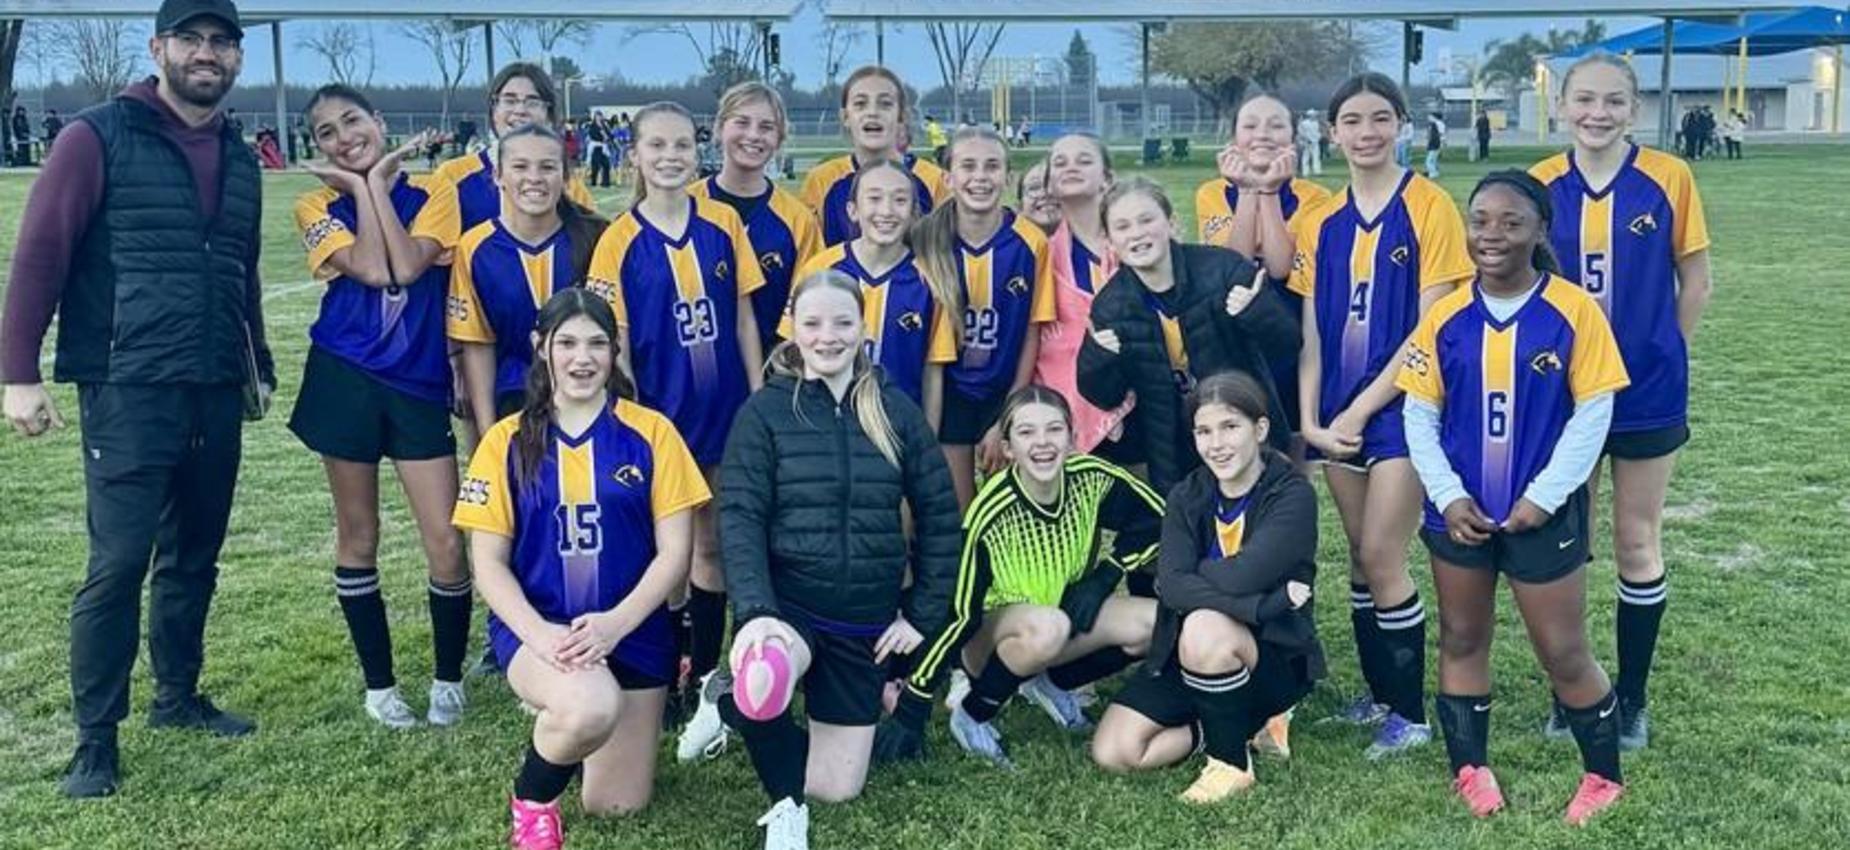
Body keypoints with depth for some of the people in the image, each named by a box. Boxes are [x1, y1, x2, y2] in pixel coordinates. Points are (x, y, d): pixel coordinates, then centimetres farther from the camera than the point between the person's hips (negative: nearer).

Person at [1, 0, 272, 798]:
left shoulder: (238, 159, 13)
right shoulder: (98, 137, -5)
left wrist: (257, 366, 23)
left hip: (216, 393, 6)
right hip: (129, 393, -6)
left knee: (194, 556, 15)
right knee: (119, 563, -5)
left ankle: (177, 695, 31)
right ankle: (95, 737, 7)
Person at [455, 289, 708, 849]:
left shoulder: (650, 433, -3)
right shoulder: (507, 442, -1)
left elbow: (675, 552, -4)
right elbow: (488, 561, -2)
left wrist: (615, 624, -19)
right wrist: (538, 633, -19)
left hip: (632, 632, 2)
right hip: (535, 629, -2)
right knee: (590, 706, -37)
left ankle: (560, 714, 41)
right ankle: (530, 800, -2)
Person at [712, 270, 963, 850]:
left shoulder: (896, 411, 2)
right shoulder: (764, 411, -5)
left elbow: (940, 518, 7)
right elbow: (740, 518, -12)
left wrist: (925, 615, 2)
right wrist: (755, 612, -27)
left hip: (866, 619, 3)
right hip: (786, 603, -3)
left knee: (838, 787, 6)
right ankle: (786, 801, -6)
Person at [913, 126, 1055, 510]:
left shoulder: (1031, 243, -11)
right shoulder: (928, 240, -10)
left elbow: (1032, 335, -5)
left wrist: (1007, 420, -4)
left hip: (1008, 394, 0)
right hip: (948, 394, 0)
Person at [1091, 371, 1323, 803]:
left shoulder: (1292, 496, -14)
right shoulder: (1188, 496, -1)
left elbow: (1241, 577, -30)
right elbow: (1172, 585, -18)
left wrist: (1195, 576, -11)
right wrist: (1263, 603, -28)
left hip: (1277, 657, -5)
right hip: (1189, 655, 5)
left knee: (1205, 628, -37)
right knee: (1112, 751, -12)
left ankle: (1232, 762, -12)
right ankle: (1239, 722, 10)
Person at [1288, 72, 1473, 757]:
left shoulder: (1429, 208, -8)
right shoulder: (1320, 224, 7)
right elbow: (1311, 332, 7)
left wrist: (1360, 411, -13)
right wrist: (1309, 417, -5)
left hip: (1401, 406, -5)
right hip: (1339, 414, 5)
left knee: (1380, 558, -6)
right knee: (1361, 557, 11)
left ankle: (1410, 713, 9)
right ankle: (1380, 693, 26)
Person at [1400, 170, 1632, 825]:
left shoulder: (1573, 311, -11)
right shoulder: (1446, 316, -3)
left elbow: (1593, 414, -10)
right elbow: (1419, 414, 0)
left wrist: (1543, 497, -12)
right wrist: (1448, 497, -8)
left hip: (1542, 515, -3)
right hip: (1460, 514, 3)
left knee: (1564, 654, 6)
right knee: (1462, 640, 14)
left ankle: (1604, 776, 26)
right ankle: (1470, 768, 29)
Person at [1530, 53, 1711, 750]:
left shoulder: (1669, 179, -7)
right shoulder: (1540, 185, -3)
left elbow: (1695, 284, 1)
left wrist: (1656, 355, 3)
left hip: (1645, 393, -1)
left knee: (1637, 544, 9)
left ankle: (1632, 699, 23)